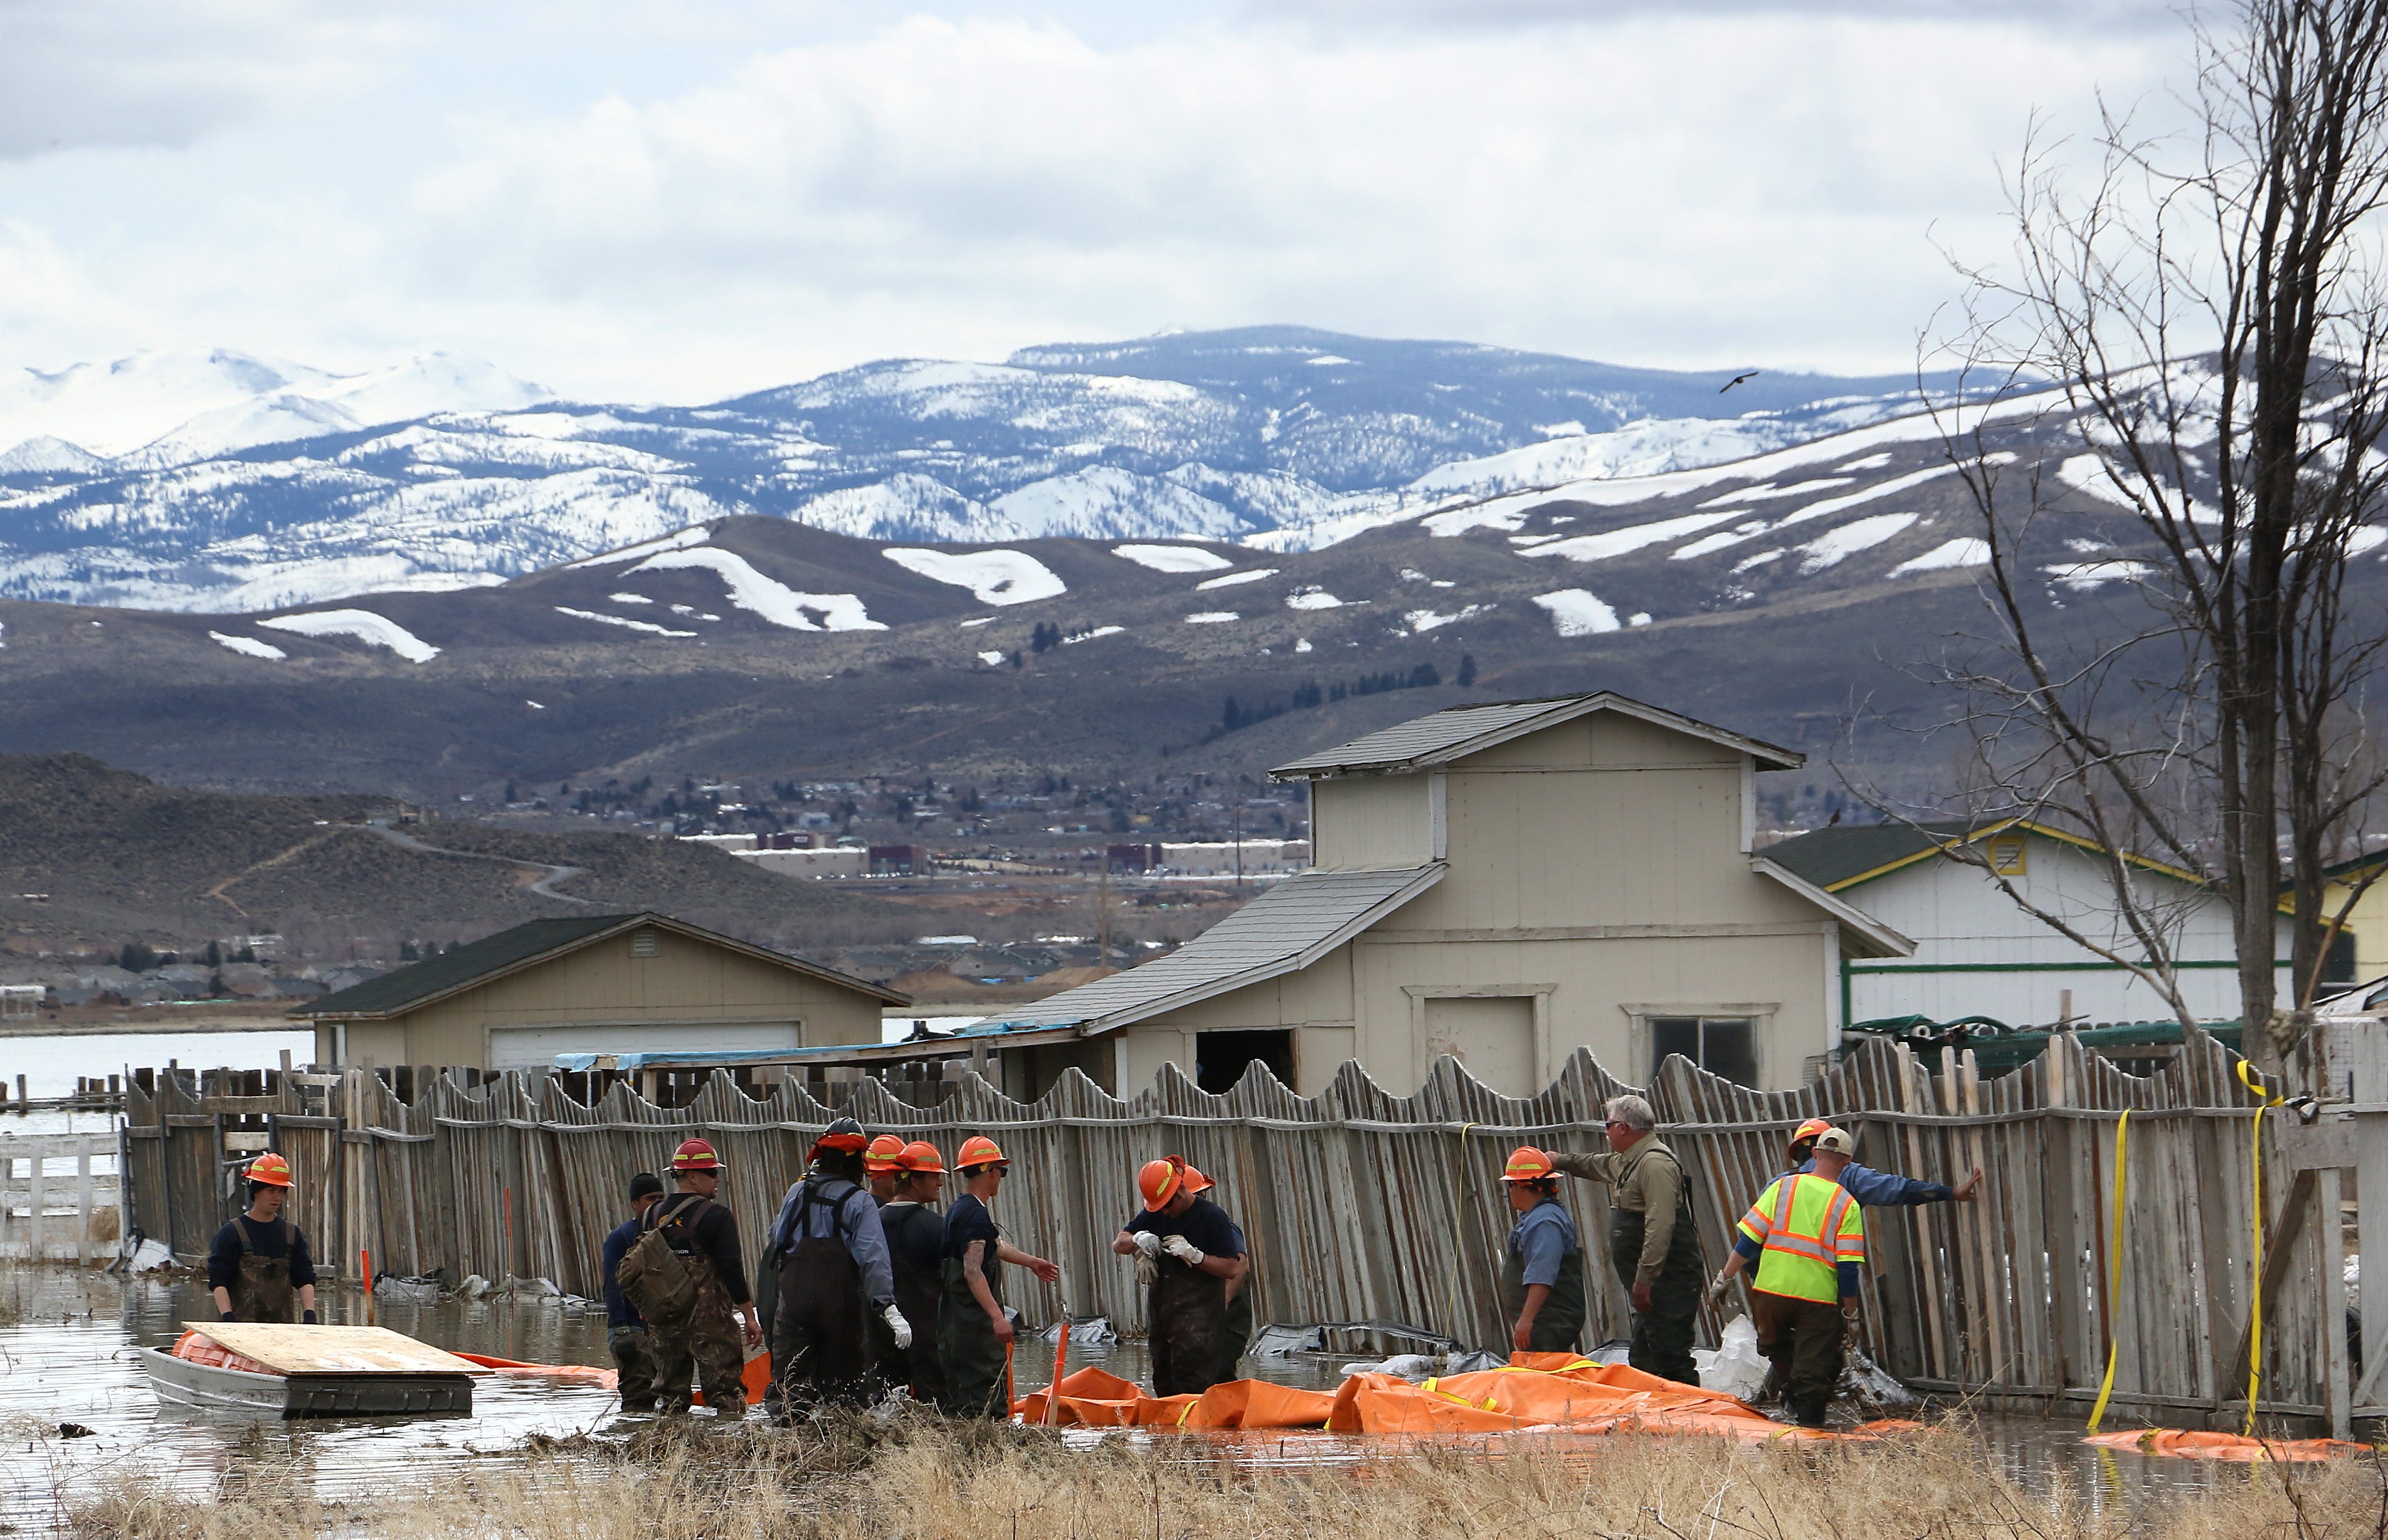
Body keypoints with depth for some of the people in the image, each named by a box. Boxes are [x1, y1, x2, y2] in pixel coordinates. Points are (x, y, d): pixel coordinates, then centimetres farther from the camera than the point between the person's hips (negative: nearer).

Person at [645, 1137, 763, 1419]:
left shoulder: (652, 1217, 9)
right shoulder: (716, 1217, -9)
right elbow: (732, 1270, -13)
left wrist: (649, 1314, 22)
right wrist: (750, 1317, -8)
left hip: (664, 1321, 5)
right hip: (710, 1321, -5)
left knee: (670, 1389, 12)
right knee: (726, 1391, -3)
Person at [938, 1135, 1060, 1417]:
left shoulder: (958, 1210, 17)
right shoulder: (976, 1214, -16)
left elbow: (995, 1246, 35)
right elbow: (973, 1271, -27)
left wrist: (1031, 1262, 50)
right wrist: (997, 1316, -33)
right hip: (976, 1322, -10)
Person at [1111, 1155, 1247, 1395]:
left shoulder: (1213, 1217, -8)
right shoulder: (1154, 1215, 9)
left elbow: (1232, 1269, -10)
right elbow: (1118, 1244, 11)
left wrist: (1193, 1255, -22)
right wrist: (1137, 1242, -11)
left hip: (1198, 1320, -6)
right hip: (1161, 1313, 6)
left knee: (1193, 1387, -12)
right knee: (1164, 1386, 7)